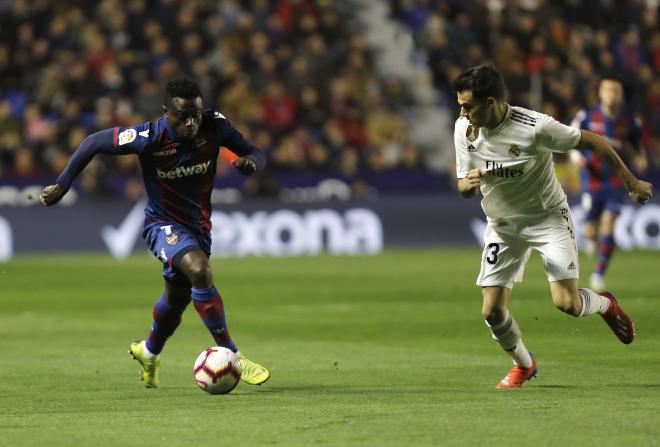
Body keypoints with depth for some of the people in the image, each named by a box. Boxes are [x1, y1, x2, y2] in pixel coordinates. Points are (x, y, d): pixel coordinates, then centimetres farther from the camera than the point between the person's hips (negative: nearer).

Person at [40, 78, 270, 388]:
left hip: (199, 223, 5)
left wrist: (251, 162, -31)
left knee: (177, 298, 21)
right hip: (163, 223, -5)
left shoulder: (214, 126, -18)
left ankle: (148, 352, 52)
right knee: (200, 270, -33)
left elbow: (255, 153, -6)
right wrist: (62, 185, -14)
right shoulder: (149, 138, -27)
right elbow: (93, 143, -15)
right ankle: (231, 356, -24)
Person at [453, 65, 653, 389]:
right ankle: (523, 365, 26)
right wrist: (468, 183, -25)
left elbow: (591, 141, -14)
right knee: (492, 310, -4)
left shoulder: (534, 126, -27)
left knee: (567, 303, -15)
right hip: (502, 225, 4)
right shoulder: (464, 129, -11)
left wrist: (631, 182, -7)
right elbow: (464, 188, 1)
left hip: (548, 217, -4)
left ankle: (606, 305, 22)